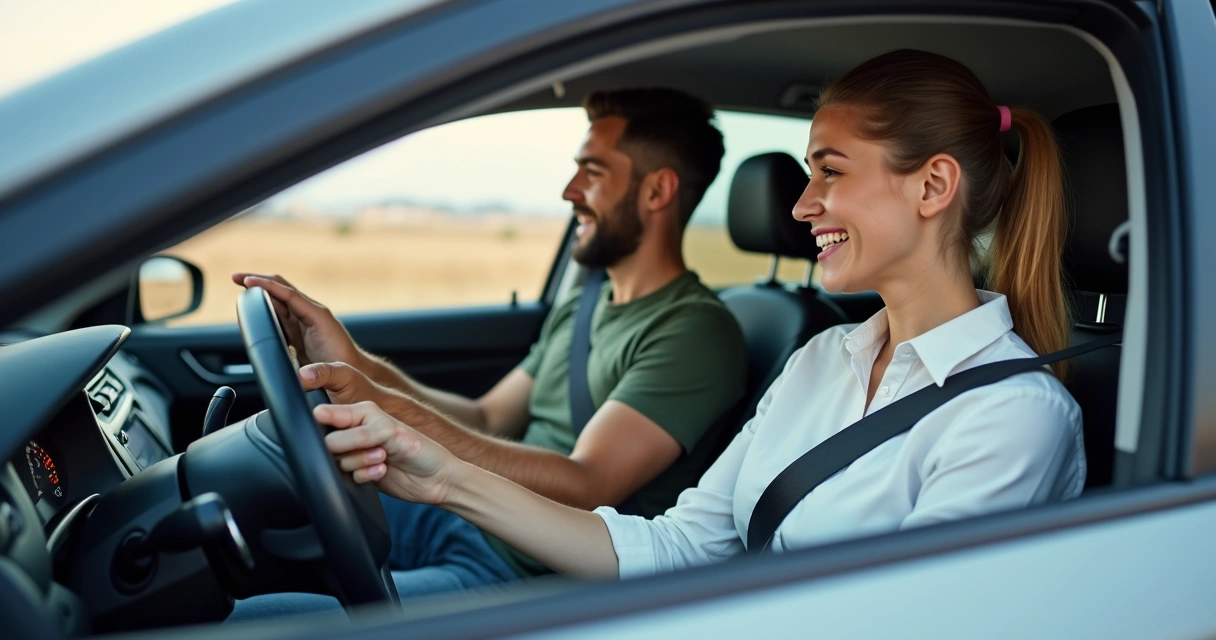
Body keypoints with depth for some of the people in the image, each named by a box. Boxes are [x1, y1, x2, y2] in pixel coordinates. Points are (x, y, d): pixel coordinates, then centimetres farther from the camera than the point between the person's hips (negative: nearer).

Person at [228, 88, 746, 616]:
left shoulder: (696, 333, -15)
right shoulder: (577, 313, 15)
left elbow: (583, 489, -25)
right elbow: (485, 423, 13)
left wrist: (391, 412, -33)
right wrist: (355, 365, -2)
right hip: (469, 524, 9)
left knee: (243, 617, -21)